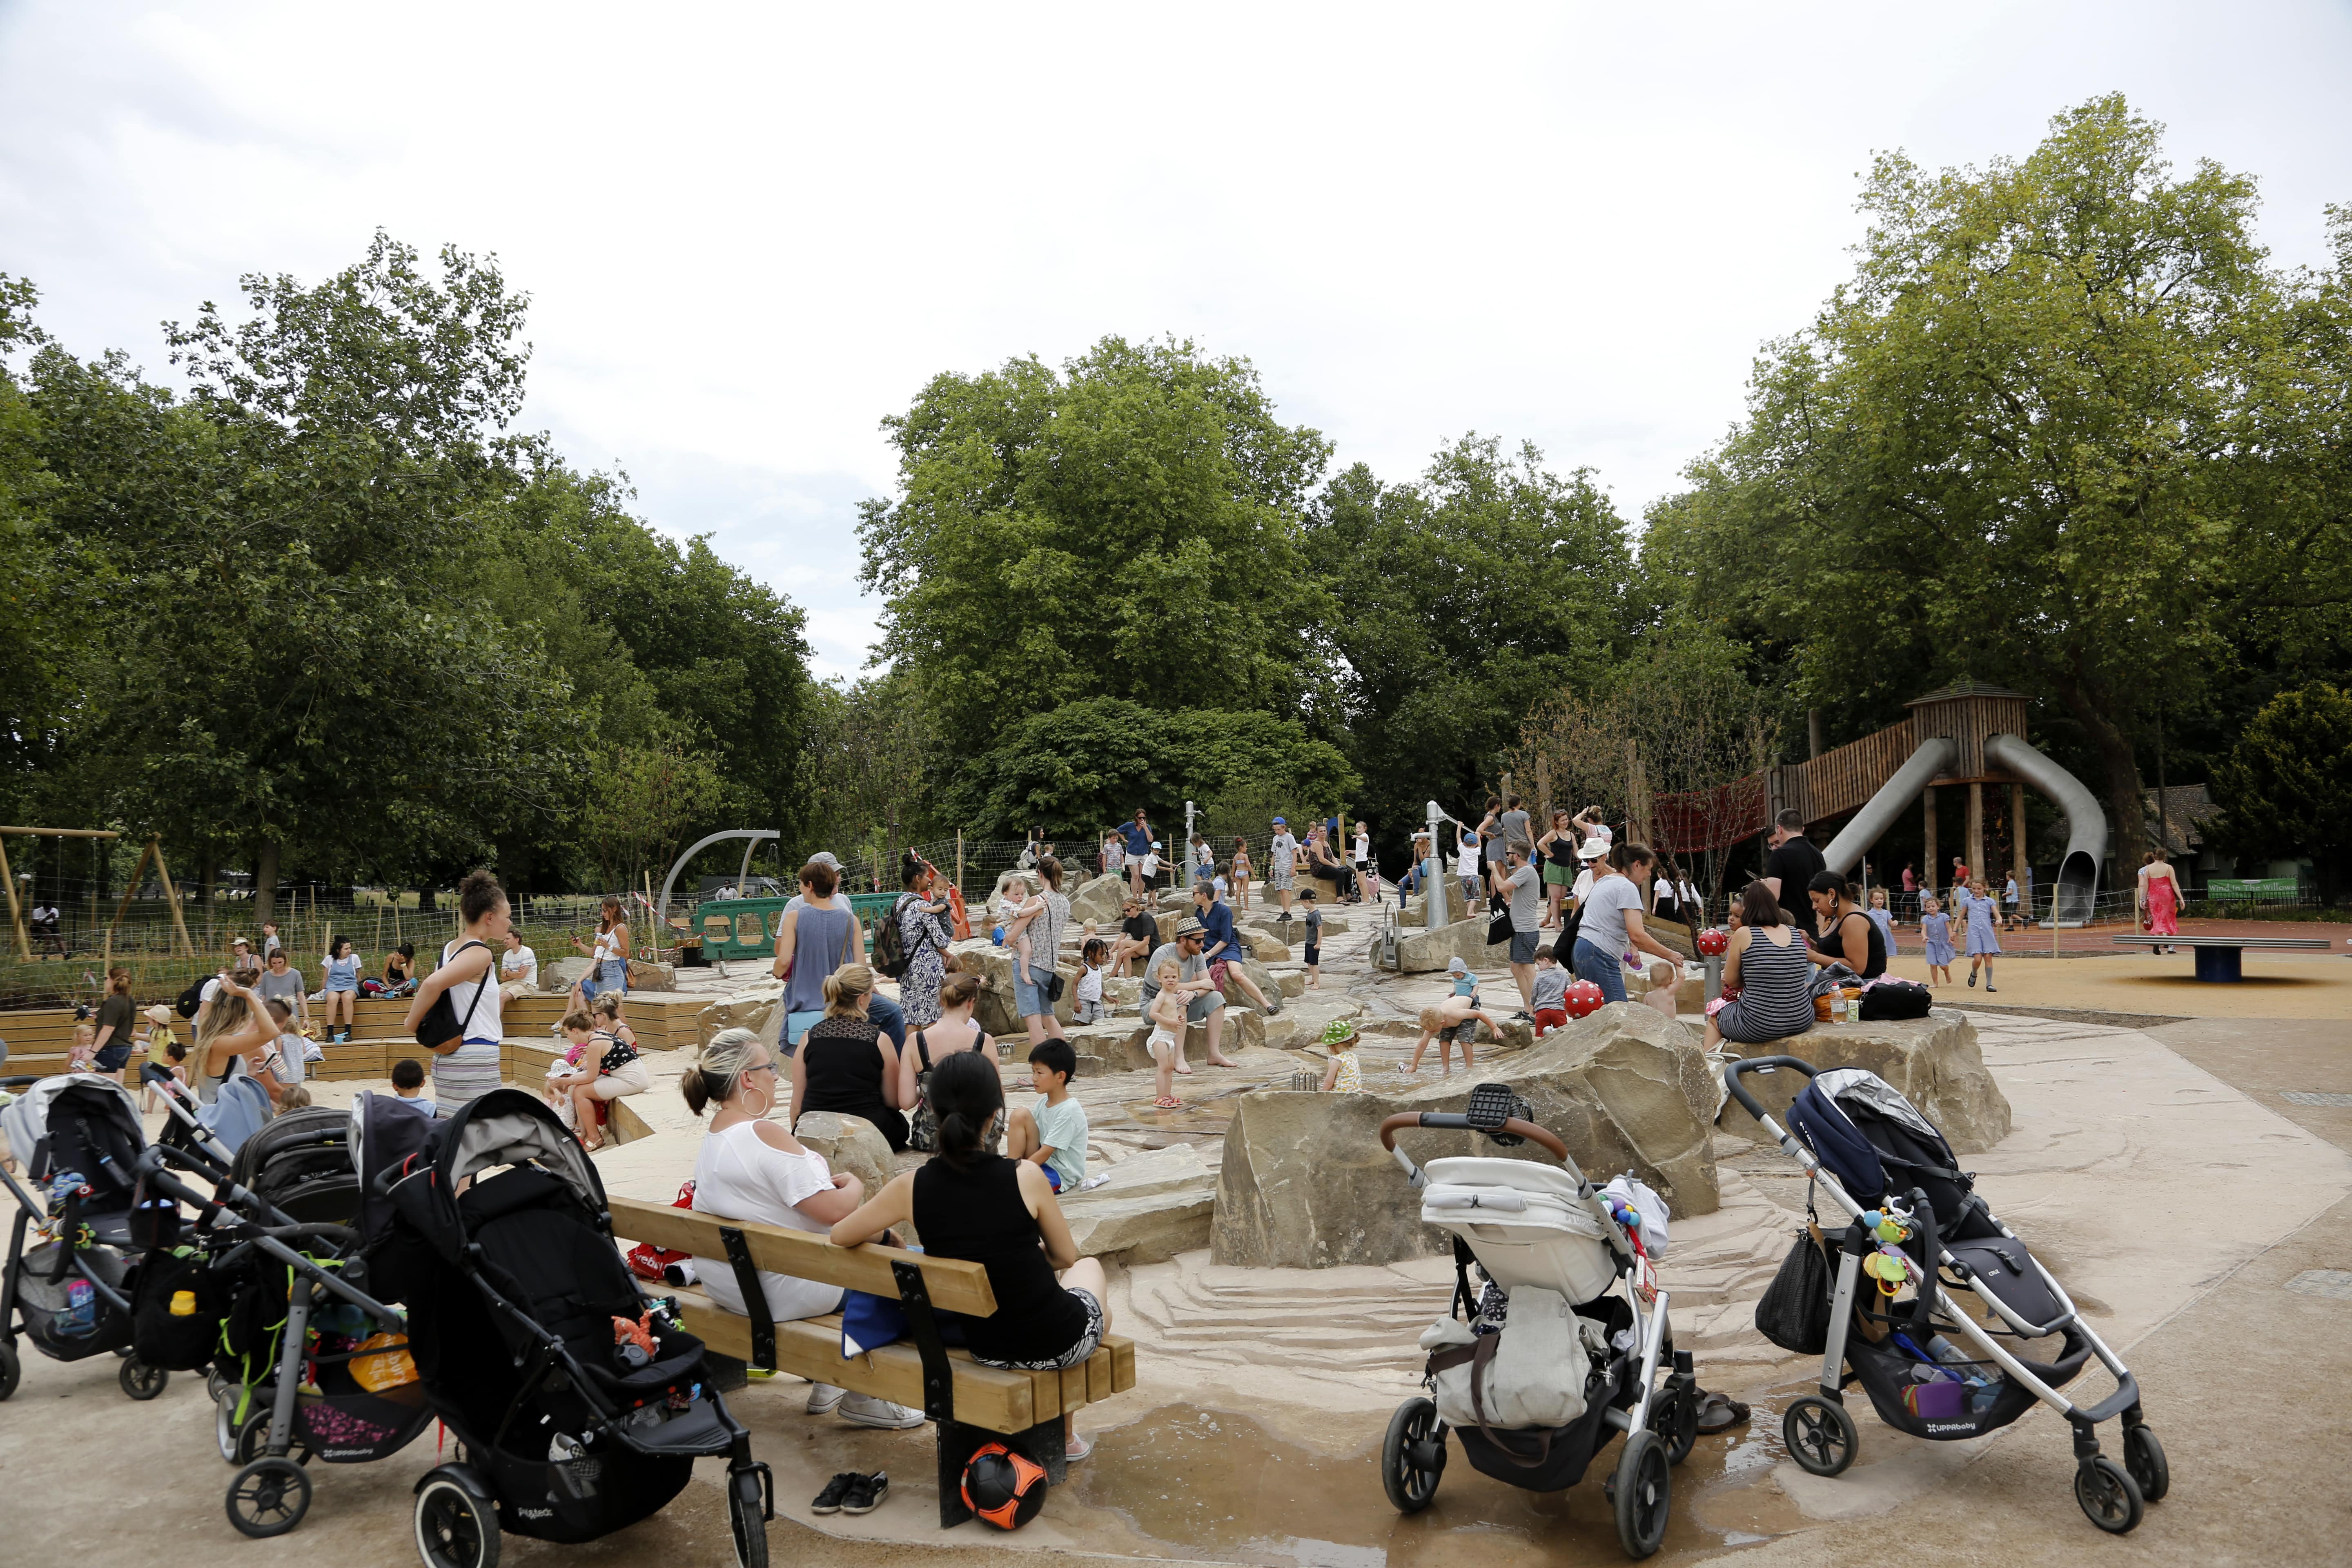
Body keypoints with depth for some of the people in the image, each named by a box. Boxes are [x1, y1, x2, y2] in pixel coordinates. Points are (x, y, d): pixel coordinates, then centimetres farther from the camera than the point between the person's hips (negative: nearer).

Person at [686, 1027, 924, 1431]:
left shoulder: (712, 1136, 6)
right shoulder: (765, 1135, -25)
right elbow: (835, 1210, -26)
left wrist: (832, 1182, 6)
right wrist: (855, 1185, -6)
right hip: (779, 1291, -10)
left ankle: (829, 1381, 32)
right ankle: (861, 1396, 14)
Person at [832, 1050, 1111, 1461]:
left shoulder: (912, 1186, -14)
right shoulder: (1025, 1177, -21)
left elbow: (839, 1237, 2)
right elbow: (1065, 1257, -5)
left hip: (986, 1347, 3)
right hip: (1061, 1342, -3)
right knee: (1089, 1267, 32)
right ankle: (1063, 1435, 43)